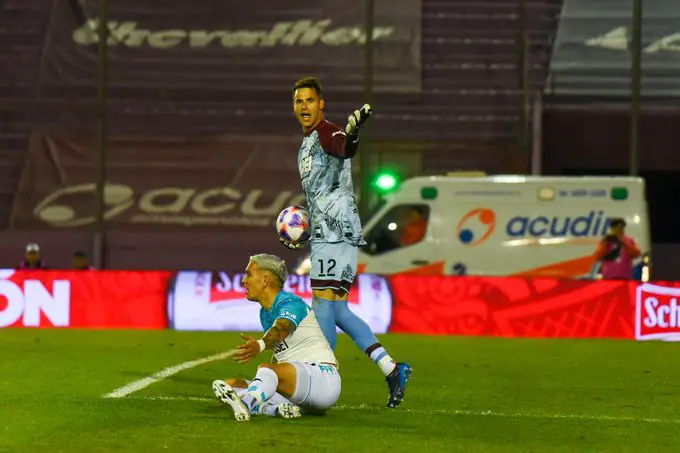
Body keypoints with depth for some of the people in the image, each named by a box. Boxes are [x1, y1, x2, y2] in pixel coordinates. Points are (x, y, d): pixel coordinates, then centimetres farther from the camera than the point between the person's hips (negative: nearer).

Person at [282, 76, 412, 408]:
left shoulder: (327, 133, -8)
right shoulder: (307, 143, 22)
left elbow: (345, 150, -34)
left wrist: (352, 134, -57)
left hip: (338, 231, -10)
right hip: (325, 232, 10)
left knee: (324, 301, -11)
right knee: (337, 311, 7)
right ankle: (392, 371, 6)